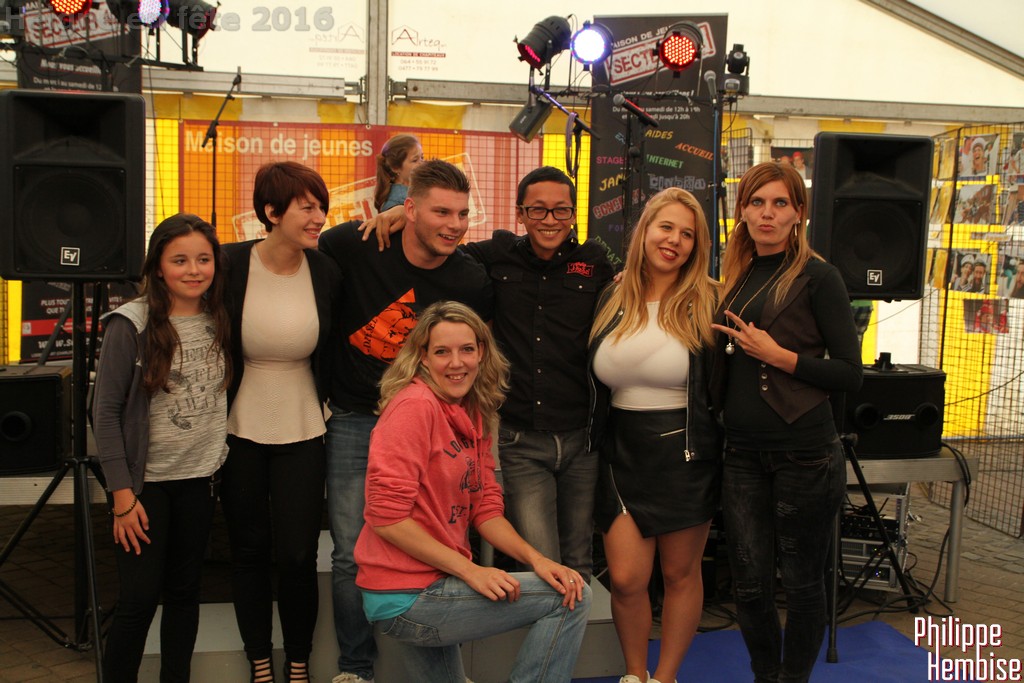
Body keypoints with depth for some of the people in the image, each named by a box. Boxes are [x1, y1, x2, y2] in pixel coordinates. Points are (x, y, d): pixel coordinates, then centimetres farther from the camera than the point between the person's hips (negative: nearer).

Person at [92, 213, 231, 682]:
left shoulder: (219, 322, 2)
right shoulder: (131, 325, -12)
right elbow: (106, 411, -11)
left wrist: (220, 460, 5)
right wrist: (121, 493, -13)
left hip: (201, 477, 4)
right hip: (145, 482, -4)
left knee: (184, 591, 13)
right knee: (139, 599, -1)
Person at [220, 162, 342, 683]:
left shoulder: (326, 273, -7)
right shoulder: (230, 266, -11)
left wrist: (325, 398, 2)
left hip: (301, 429, 0)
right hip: (240, 429, 0)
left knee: (298, 555, 2)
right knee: (249, 550, 12)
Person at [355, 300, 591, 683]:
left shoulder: (474, 414, 9)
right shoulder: (415, 405, -17)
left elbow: (485, 508, 9)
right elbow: (386, 516, -21)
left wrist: (535, 559, -7)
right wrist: (470, 570, -19)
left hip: (433, 585, 9)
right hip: (406, 597, -9)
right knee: (570, 600, -7)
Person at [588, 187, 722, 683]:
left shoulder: (705, 303, -6)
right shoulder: (612, 301, 3)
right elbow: (597, 380, 13)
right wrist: (599, 444, 7)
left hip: (686, 456, -2)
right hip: (624, 455, 2)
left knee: (681, 574, 10)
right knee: (626, 579, 2)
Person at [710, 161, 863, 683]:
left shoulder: (817, 277, -6)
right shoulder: (738, 278, 11)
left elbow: (851, 374, -9)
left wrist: (779, 355, -16)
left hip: (804, 454, -5)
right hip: (743, 453, 5)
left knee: (802, 580, 9)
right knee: (749, 581, 10)